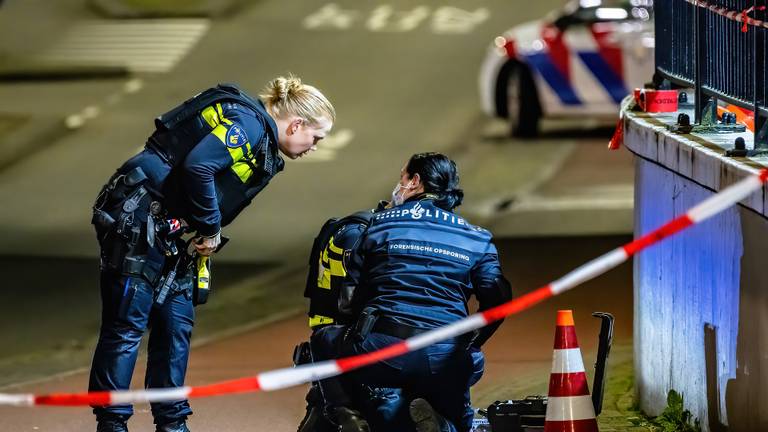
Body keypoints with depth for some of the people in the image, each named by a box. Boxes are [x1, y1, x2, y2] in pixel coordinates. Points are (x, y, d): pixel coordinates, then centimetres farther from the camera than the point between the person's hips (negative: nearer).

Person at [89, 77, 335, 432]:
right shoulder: (248, 122, -14)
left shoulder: (263, 146, 17)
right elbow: (197, 166, -26)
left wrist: (206, 236, 1)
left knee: (176, 324, 11)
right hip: (136, 218, -10)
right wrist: (211, 229, -15)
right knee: (128, 323, -7)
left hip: (164, 233, 10)